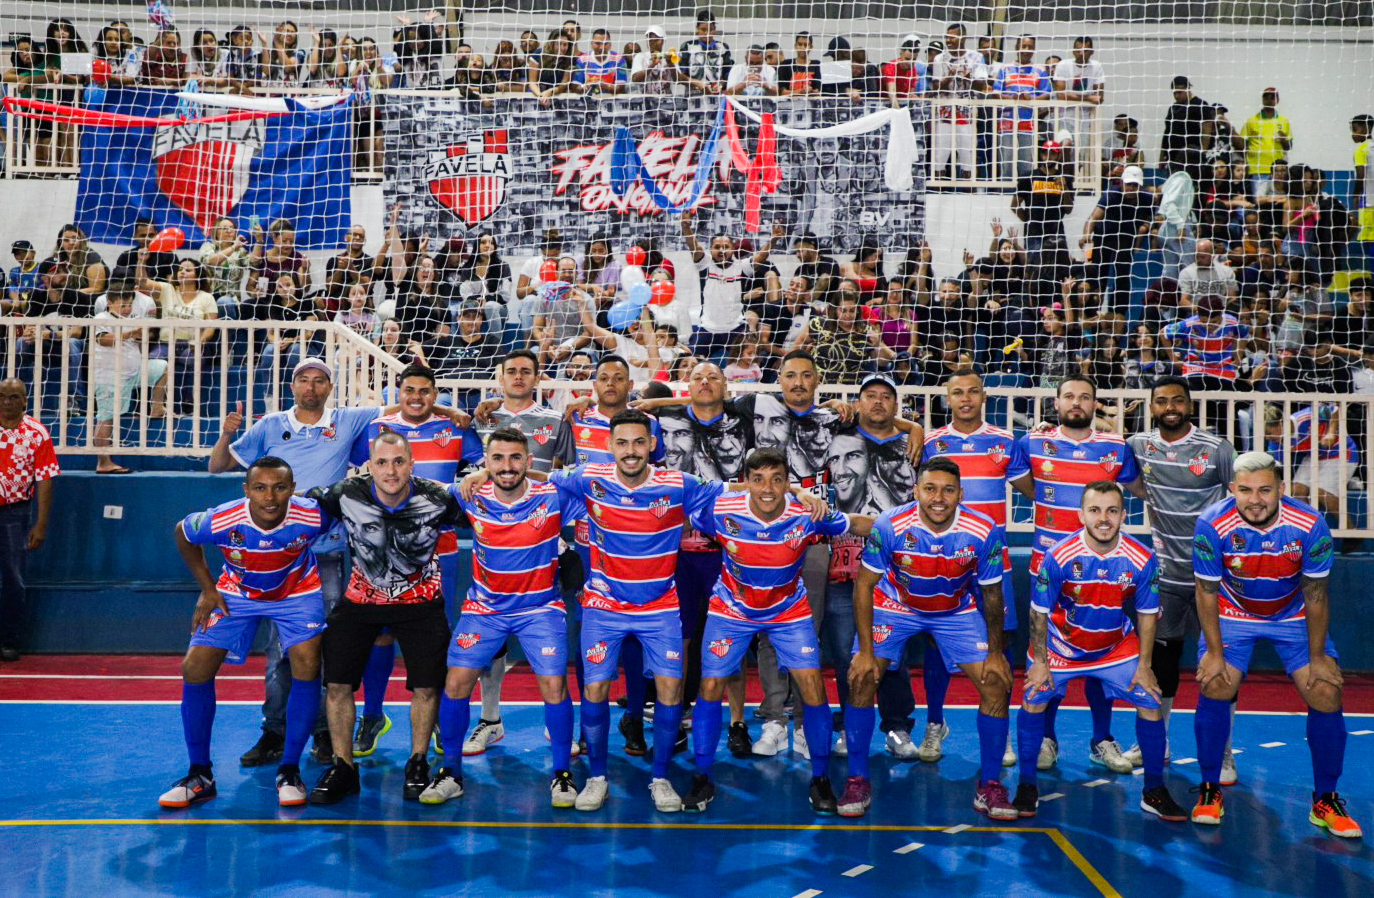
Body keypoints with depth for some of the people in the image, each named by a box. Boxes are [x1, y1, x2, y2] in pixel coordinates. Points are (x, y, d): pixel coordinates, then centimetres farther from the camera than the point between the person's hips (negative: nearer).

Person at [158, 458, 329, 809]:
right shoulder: (220, 521, -30)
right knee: (194, 668, -9)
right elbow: (182, 533, -5)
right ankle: (199, 775, 8)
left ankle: (289, 771, -5)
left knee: (307, 664, -21)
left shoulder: (311, 516, -33)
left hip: (296, 590, -1)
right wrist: (207, 589, -4)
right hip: (236, 592, 2)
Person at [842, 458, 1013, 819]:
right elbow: (864, 584, -18)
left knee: (997, 682, -9)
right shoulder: (889, 526, -29)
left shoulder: (984, 532, -25)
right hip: (895, 604, -1)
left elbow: (991, 592, -8)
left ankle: (989, 785, 8)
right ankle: (857, 781, 1)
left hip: (956, 611, 1)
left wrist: (995, 653, -3)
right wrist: (865, 650, -19)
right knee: (860, 678, -15)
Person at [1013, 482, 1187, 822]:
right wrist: (1039, 662, -10)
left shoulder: (1142, 559, -21)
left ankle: (1154, 792, 13)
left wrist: (1143, 665, -4)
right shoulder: (1059, 556, -26)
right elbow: (1039, 612, -14)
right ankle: (1027, 787, 8)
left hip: (1117, 647, 2)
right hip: (1061, 644, -1)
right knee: (1034, 700, -10)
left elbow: (1147, 613, -5)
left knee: (1150, 703, -5)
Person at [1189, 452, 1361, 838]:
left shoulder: (1310, 526, -26)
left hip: (1294, 616, 1)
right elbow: (1207, 592, -16)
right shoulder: (1212, 524, -29)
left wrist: (1317, 655, -7)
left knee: (1326, 694, -8)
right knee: (1214, 687, -16)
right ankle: (1209, 789, 3)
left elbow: (1315, 595, -13)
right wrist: (1214, 651, -13)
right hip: (1232, 614, -1)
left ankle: (1325, 800, 11)